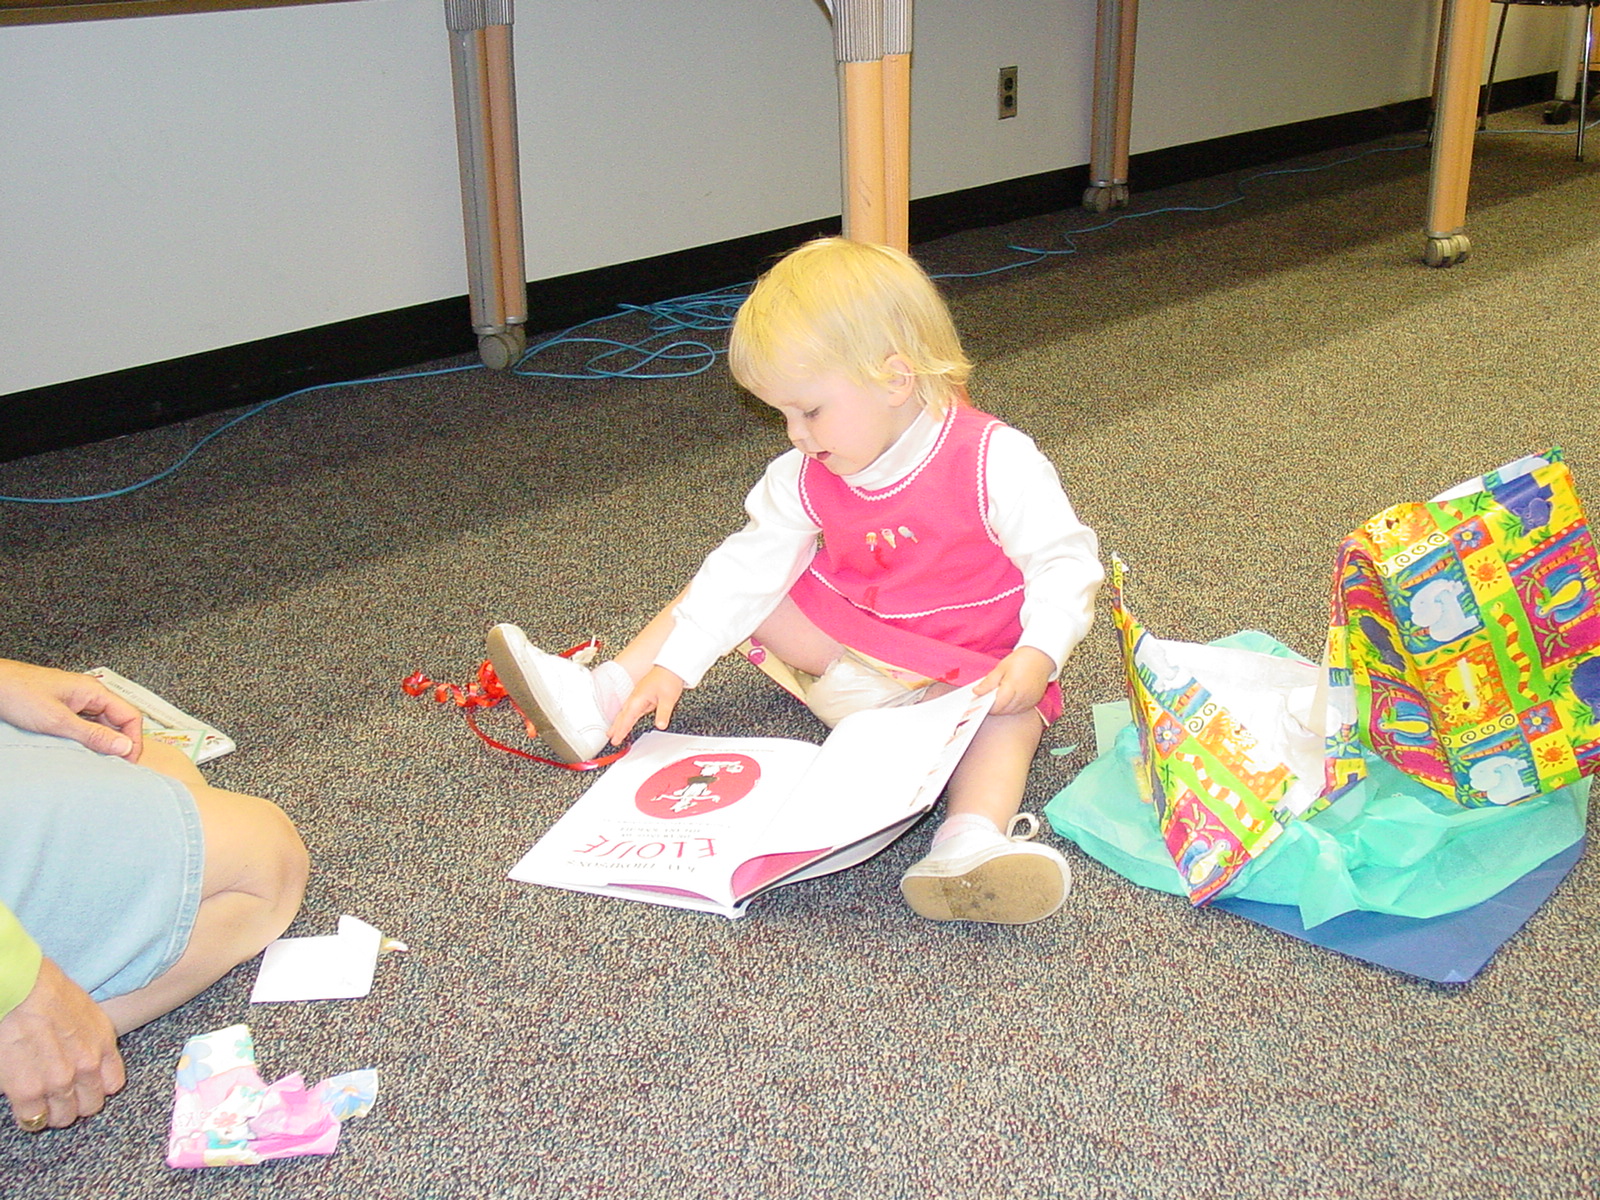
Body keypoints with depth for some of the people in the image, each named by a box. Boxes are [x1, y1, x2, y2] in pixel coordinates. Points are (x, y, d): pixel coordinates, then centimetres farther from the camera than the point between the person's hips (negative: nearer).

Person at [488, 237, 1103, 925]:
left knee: (1012, 715, -35)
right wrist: (673, 665, -7)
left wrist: (1036, 655, -34)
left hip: (974, 666, -5)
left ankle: (971, 840, -60)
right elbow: (750, 564, -2)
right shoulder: (806, 477, -6)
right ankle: (599, 701, 1)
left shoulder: (995, 464, -23)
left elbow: (1063, 561, -18)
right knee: (731, 584, 0)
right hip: (847, 638, 5)